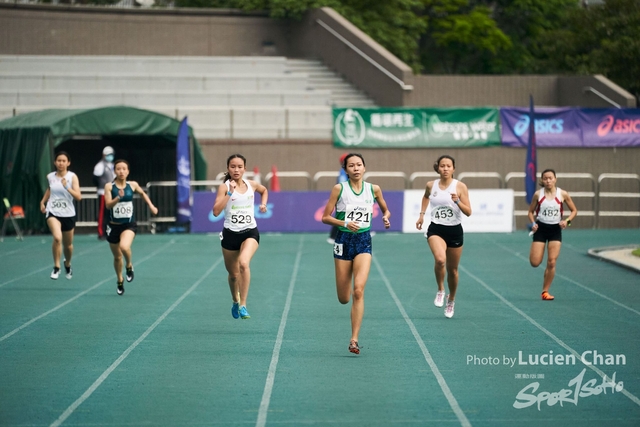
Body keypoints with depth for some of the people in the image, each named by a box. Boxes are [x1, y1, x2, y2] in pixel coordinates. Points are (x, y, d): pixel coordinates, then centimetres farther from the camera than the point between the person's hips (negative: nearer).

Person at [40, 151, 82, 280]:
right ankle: (56, 267, -12)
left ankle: (67, 265, 47)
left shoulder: (72, 177, -10)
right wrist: (43, 201, 17)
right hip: (53, 213, 0)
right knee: (57, 238, -27)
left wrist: (67, 187, -32)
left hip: (68, 214, 0)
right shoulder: (50, 177, 0)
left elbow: (78, 197, -20)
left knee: (68, 244, 15)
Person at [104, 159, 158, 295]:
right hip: (114, 225, 1)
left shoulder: (133, 185, -2)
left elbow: (143, 194, 20)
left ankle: (129, 266, 2)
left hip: (129, 224, -1)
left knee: (124, 247, -31)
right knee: (117, 257, 13)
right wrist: (118, 198, -33)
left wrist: (151, 205, 12)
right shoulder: (109, 186, -7)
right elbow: (108, 205, -18)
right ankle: (120, 281, 39)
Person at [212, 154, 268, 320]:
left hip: (250, 232, 0)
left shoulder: (252, 185, 2)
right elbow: (216, 211, -21)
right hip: (230, 233, 0)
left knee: (244, 263, -28)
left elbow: (264, 190, 27)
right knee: (233, 274, 14)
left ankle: (243, 305, -24)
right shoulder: (224, 187, -7)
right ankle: (235, 301, 45)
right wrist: (230, 192, -24)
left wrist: (263, 203, 9)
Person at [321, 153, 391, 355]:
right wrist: (345, 223, -19)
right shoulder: (339, 188, -4)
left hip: (363, 241, 0)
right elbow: (325, 217, -3)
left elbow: (385, 209, 19)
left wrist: (386, 217, -4)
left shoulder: (373, 189, 3)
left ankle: (354, 339, -16)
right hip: (344, 240, 0)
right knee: (343, 299, 4)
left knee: (358, 290, -19)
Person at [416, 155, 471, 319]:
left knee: (452, 269, 11)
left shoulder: (460, 187, -7)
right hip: (436, 229, 0)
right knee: (440, 260, -30)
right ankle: (440, 290, -4)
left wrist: (457, 201, -25)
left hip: (455, 231, 0)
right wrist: (421, 215, 18)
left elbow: (468, 212, -9)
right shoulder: (431, 185, -1)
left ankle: (451, 299, 37)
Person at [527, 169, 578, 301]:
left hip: (555, 229, 0)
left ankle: (545, 291, 7)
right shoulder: (538, 194, -5)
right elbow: (531, 211, 6)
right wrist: (533, 223, -12)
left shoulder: (563, 194, -5)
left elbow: (574, 210, 5)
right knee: (535, 263, -6)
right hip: (540, 229, 0)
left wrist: (567, 221, -13)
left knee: (552, 262, -6)